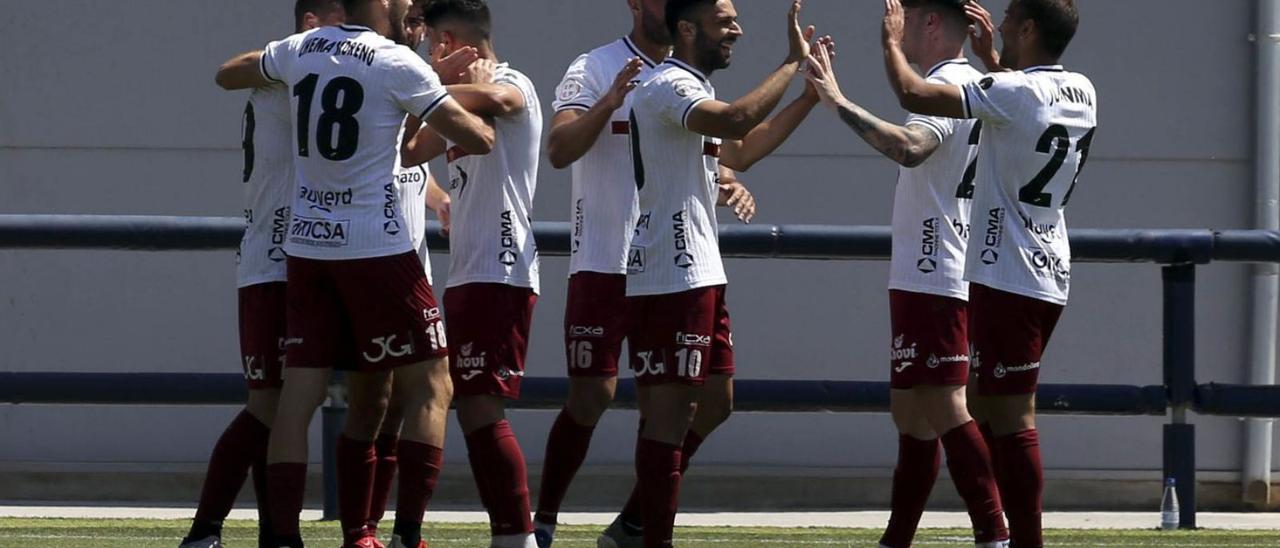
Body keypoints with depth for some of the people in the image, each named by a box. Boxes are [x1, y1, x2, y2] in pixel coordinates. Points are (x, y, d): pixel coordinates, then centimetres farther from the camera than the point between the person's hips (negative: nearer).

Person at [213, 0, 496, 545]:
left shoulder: (301, 50, 7)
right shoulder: (397, 65, -9)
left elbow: (228, 74, 28)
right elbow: (479, 140, -9)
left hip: (307, 248, 6)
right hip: (377, 250, -6)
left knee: (301, 390, 4)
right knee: (430, 387, 2)